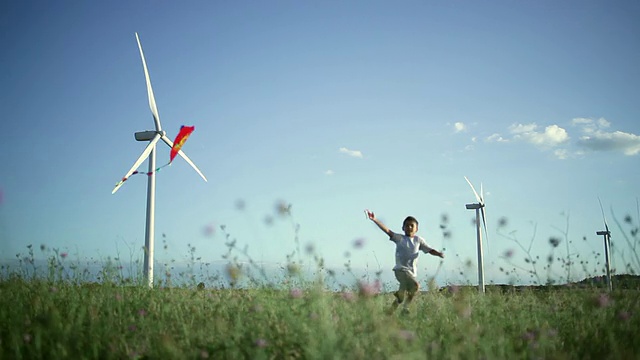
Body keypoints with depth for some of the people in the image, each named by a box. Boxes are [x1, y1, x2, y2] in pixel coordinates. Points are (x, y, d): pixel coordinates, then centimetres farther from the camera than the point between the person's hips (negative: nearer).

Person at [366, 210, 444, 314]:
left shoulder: (419, 240, 11)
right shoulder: (399, 238, 2)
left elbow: (430, 250, 7)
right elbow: (387, 230, -8)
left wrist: (439, 254, -15)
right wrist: (375, 220, -20)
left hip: (412, 272, 4)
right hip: (401, 269, -4)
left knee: (401, 297, 8)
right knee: (415, 285, -27)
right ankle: (405, 307, -6)